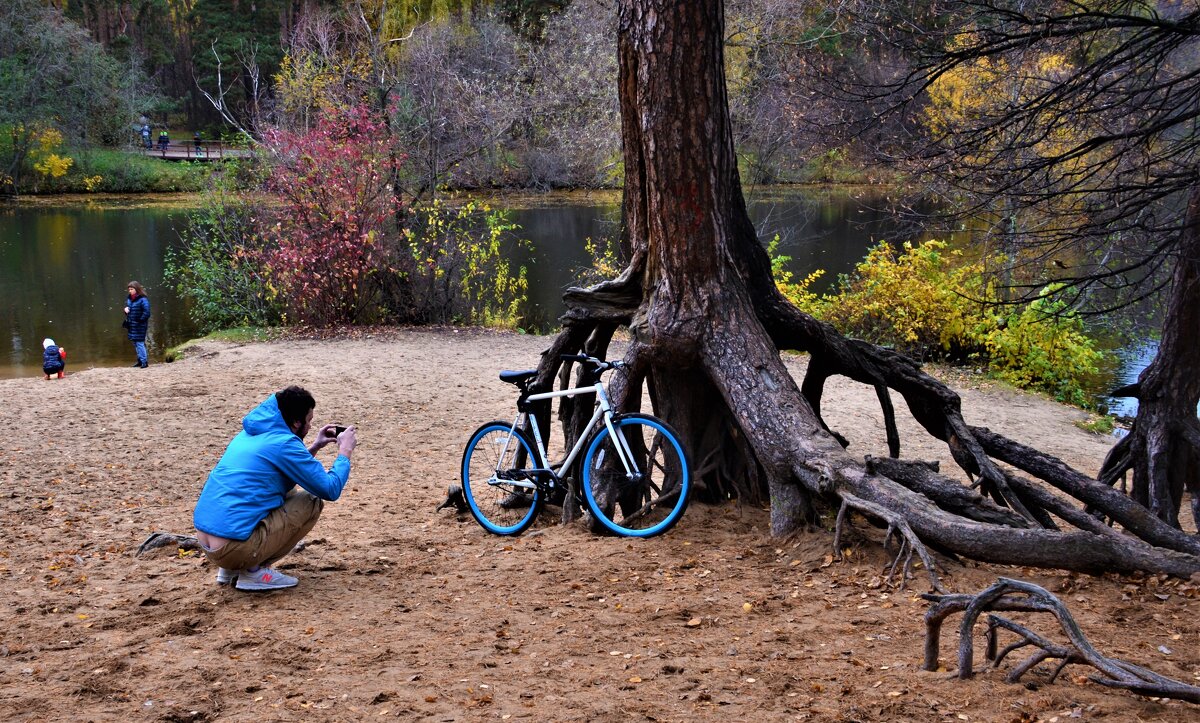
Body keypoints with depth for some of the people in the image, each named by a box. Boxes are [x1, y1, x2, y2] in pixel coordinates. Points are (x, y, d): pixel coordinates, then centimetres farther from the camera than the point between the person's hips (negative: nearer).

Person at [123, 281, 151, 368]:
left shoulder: (142, 300, -15)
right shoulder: (129, 299, 10)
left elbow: (146, 312, -18)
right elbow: (127, 306, 25)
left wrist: (140, 320, -16)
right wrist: (126, 309, 2)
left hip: (139, 326, -9)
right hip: (132, 325, 9)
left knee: (139, 343, -9)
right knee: (135, 343, 15)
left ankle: (144, 361, -5)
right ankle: (140, 360, 25)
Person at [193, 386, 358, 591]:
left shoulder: (249, 434, 15)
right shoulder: (284, 443, -10)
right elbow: (331, 490, -7)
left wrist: (314, 447, 29)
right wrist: (345, 451, 8)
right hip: (235, 548, -9)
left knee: (289, 494, 25)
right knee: (312, 501, 1)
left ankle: (231, 569, 17)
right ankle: (255, 571, -2)